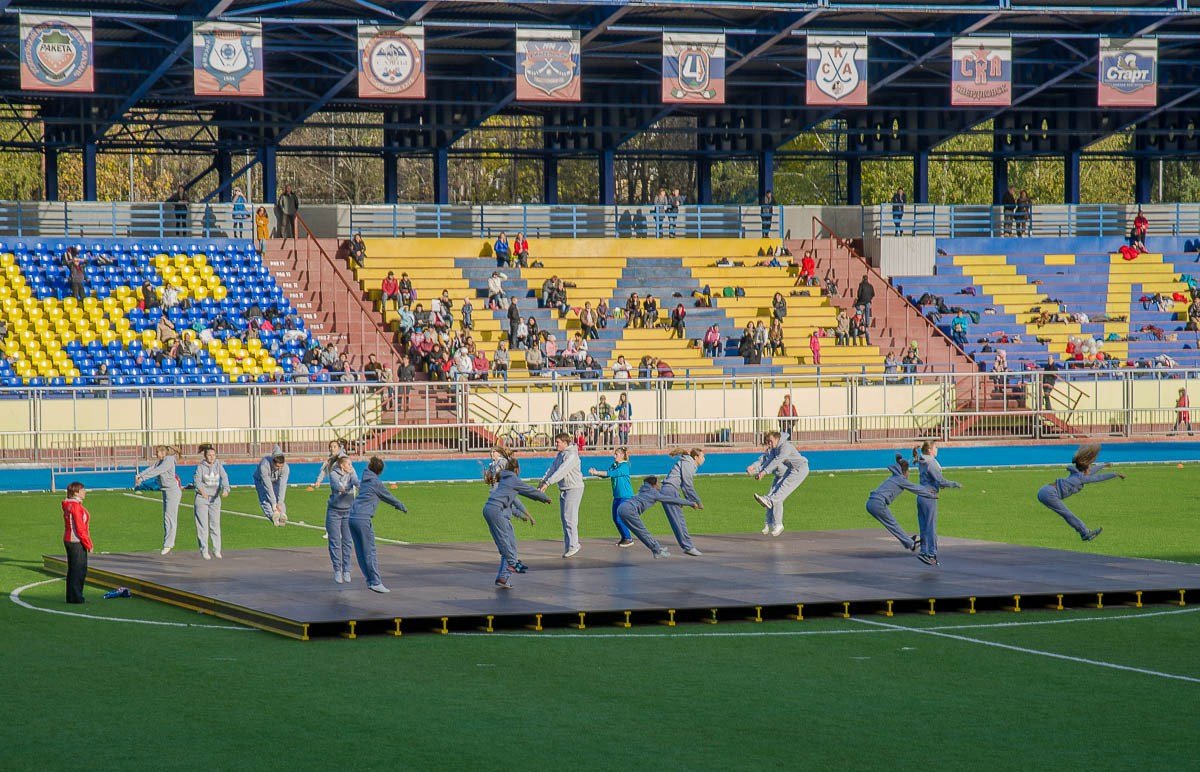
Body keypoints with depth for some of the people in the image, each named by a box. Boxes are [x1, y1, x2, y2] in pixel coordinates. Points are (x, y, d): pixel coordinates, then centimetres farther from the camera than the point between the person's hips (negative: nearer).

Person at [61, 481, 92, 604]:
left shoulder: (68, 505, 13)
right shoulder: (76, 506, -17)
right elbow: (80, 528, -19)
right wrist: (88, 544, -13)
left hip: (69, 540, 10)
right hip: (77, 542, -10)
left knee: (73, 570, 14)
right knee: (79, 570, -6)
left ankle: (72, 597, 18)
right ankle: (75, 597, -5)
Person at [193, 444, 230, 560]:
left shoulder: (219, 466, 1)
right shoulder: (200, 466, -6)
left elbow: (224, 478, -13)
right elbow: (197, 480, -20)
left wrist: (225, 489, -32)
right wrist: (201, 490, -39)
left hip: (215, 499, 2)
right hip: (202, 498, -2)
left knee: (215, 524, 3)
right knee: (203, 525, -2)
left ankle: (216, 550, 10)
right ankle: (204, 550, 3)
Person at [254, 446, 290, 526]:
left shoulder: (286, 467, -31)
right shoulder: (264, 466, -40)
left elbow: (282, 486, -33)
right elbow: (268, 486, -39)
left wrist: (280, 503, -40)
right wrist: (273, 504, -39)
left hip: (276, 481, 2)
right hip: (261, 480, -2)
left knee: (280, 498, -23)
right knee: (265, 499, -26)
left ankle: (282, 515, -45)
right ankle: (273, 516, -48)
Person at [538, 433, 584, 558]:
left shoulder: (572, 455, -17)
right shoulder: (559, 455, 13)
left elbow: (561, 472, -25)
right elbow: (552, 470, 10)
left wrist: (547, 483, -29)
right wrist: (542, 482, -4)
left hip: (574, 489, -9)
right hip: (563, 490, 9)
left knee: (570, 517, -13)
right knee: (564, 518, 8)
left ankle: (573, 546, -11)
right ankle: (568, 546, 12)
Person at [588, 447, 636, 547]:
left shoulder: (624, 466, -13)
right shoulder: (614, 466, 12)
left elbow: (611, 474, -23)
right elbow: (606, 475, 4)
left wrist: (597, 473, -24)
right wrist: (596, 473, -15)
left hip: (626, 496, -8)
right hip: (617, 496, 8)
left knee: (620, 518, -10)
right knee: (615, 519, 8)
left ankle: (629, 539, 1)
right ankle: (624, 537, 20)